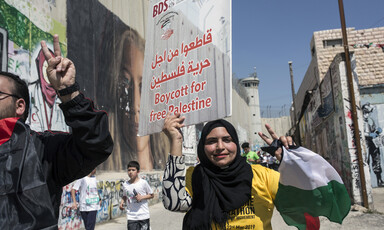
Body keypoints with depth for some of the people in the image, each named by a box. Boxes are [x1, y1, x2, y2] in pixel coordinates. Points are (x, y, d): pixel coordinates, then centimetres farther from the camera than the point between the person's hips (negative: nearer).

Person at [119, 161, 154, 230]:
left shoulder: (143, 182, -8)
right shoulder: (125, 185, 1)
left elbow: (151, 195, 1)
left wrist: (142, 197, -15)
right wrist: (122, 202, -3)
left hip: (143, 215, -2)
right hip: (131, 217, 2)